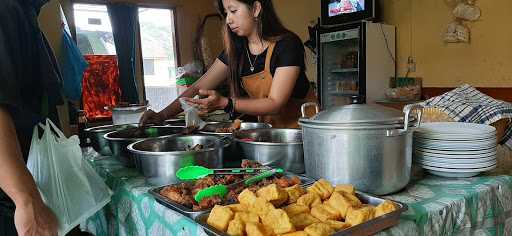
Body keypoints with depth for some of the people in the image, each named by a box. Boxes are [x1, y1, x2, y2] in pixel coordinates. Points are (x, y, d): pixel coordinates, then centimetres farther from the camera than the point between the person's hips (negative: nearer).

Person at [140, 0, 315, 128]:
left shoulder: (287, 44, -16)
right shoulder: (236, 50, 2)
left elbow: (275, 103, -22)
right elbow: (199, 88, 1)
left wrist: (224, 103, -34)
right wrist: (162, 115, -11)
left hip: (298, 127, -5)